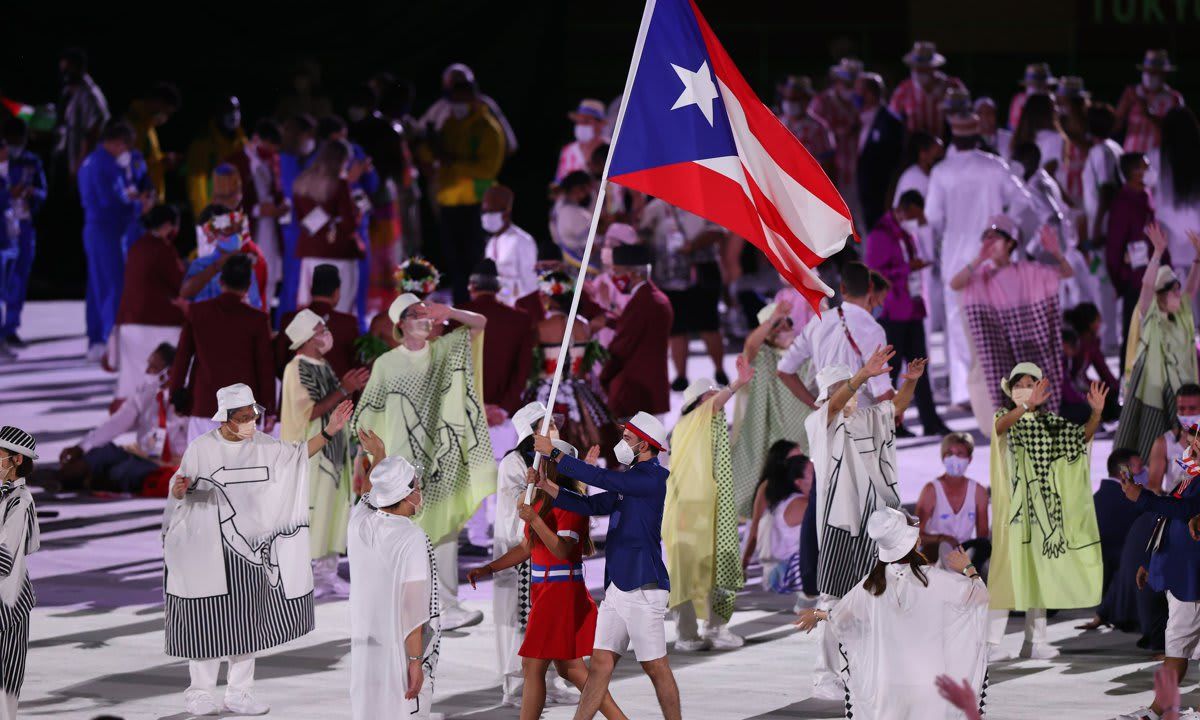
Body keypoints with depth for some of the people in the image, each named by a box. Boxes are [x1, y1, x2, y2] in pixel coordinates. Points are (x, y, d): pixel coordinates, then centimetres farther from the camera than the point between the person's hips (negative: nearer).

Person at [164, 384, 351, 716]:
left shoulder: (262, 445, 4)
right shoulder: (201, 449, -8)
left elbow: (298, 454, 15)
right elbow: (178, 492, -2)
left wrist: (328, 431, 4)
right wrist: (180, 488, -25)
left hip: (249, 549, 5)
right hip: (209, 549, -5)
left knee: (248, 621, 7)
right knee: (208, 620, -2)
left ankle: (238, 694, 15)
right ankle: (200, 694, 8)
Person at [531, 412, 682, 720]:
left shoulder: (651, 478, -12)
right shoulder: (629, 479, 17)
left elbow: (601, 479, -19)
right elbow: (592, 505, 15)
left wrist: (555, 453, -14)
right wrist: (548, 487, 5)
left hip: (643, 588, -9)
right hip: (616, 588, 9)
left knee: (656, 668, -2)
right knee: (601, 663, 6)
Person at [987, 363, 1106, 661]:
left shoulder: (1048, 423, 13)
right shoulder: (1006, 417, -2)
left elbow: (1082, 436, 8)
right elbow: (1002, 424, -26)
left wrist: (1096, 413, -10)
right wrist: (1026, 406, -44)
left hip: (1042, 503, 5)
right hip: (1013, 501, -5)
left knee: (1040, 569, 6)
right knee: (1009, 564, -12)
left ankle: (1034, 639, 12)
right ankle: (992, 641, -13)